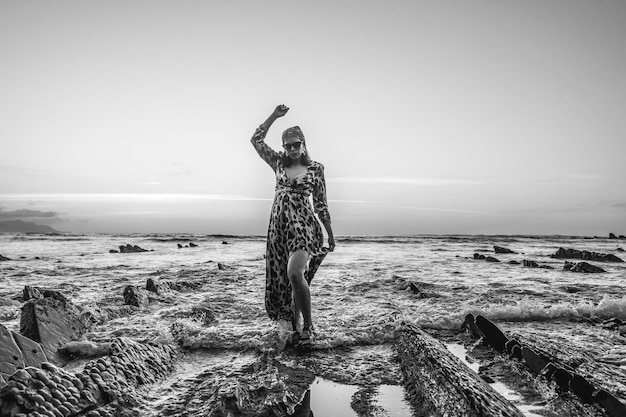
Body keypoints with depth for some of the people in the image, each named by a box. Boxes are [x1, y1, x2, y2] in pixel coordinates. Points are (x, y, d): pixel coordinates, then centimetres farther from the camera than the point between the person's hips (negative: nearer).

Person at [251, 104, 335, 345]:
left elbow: (320, 204, 5)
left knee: (294, 273, -23)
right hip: (278, 225, 5)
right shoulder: (278, 163, 12)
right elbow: (256, 140, 10)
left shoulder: (315, 168, 2)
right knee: (282, 278, 7)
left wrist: (330, 234, 5)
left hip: (303, 225, -5)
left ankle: (308, 325, -5)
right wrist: (274, 116, 4)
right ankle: (295, 326, 21)